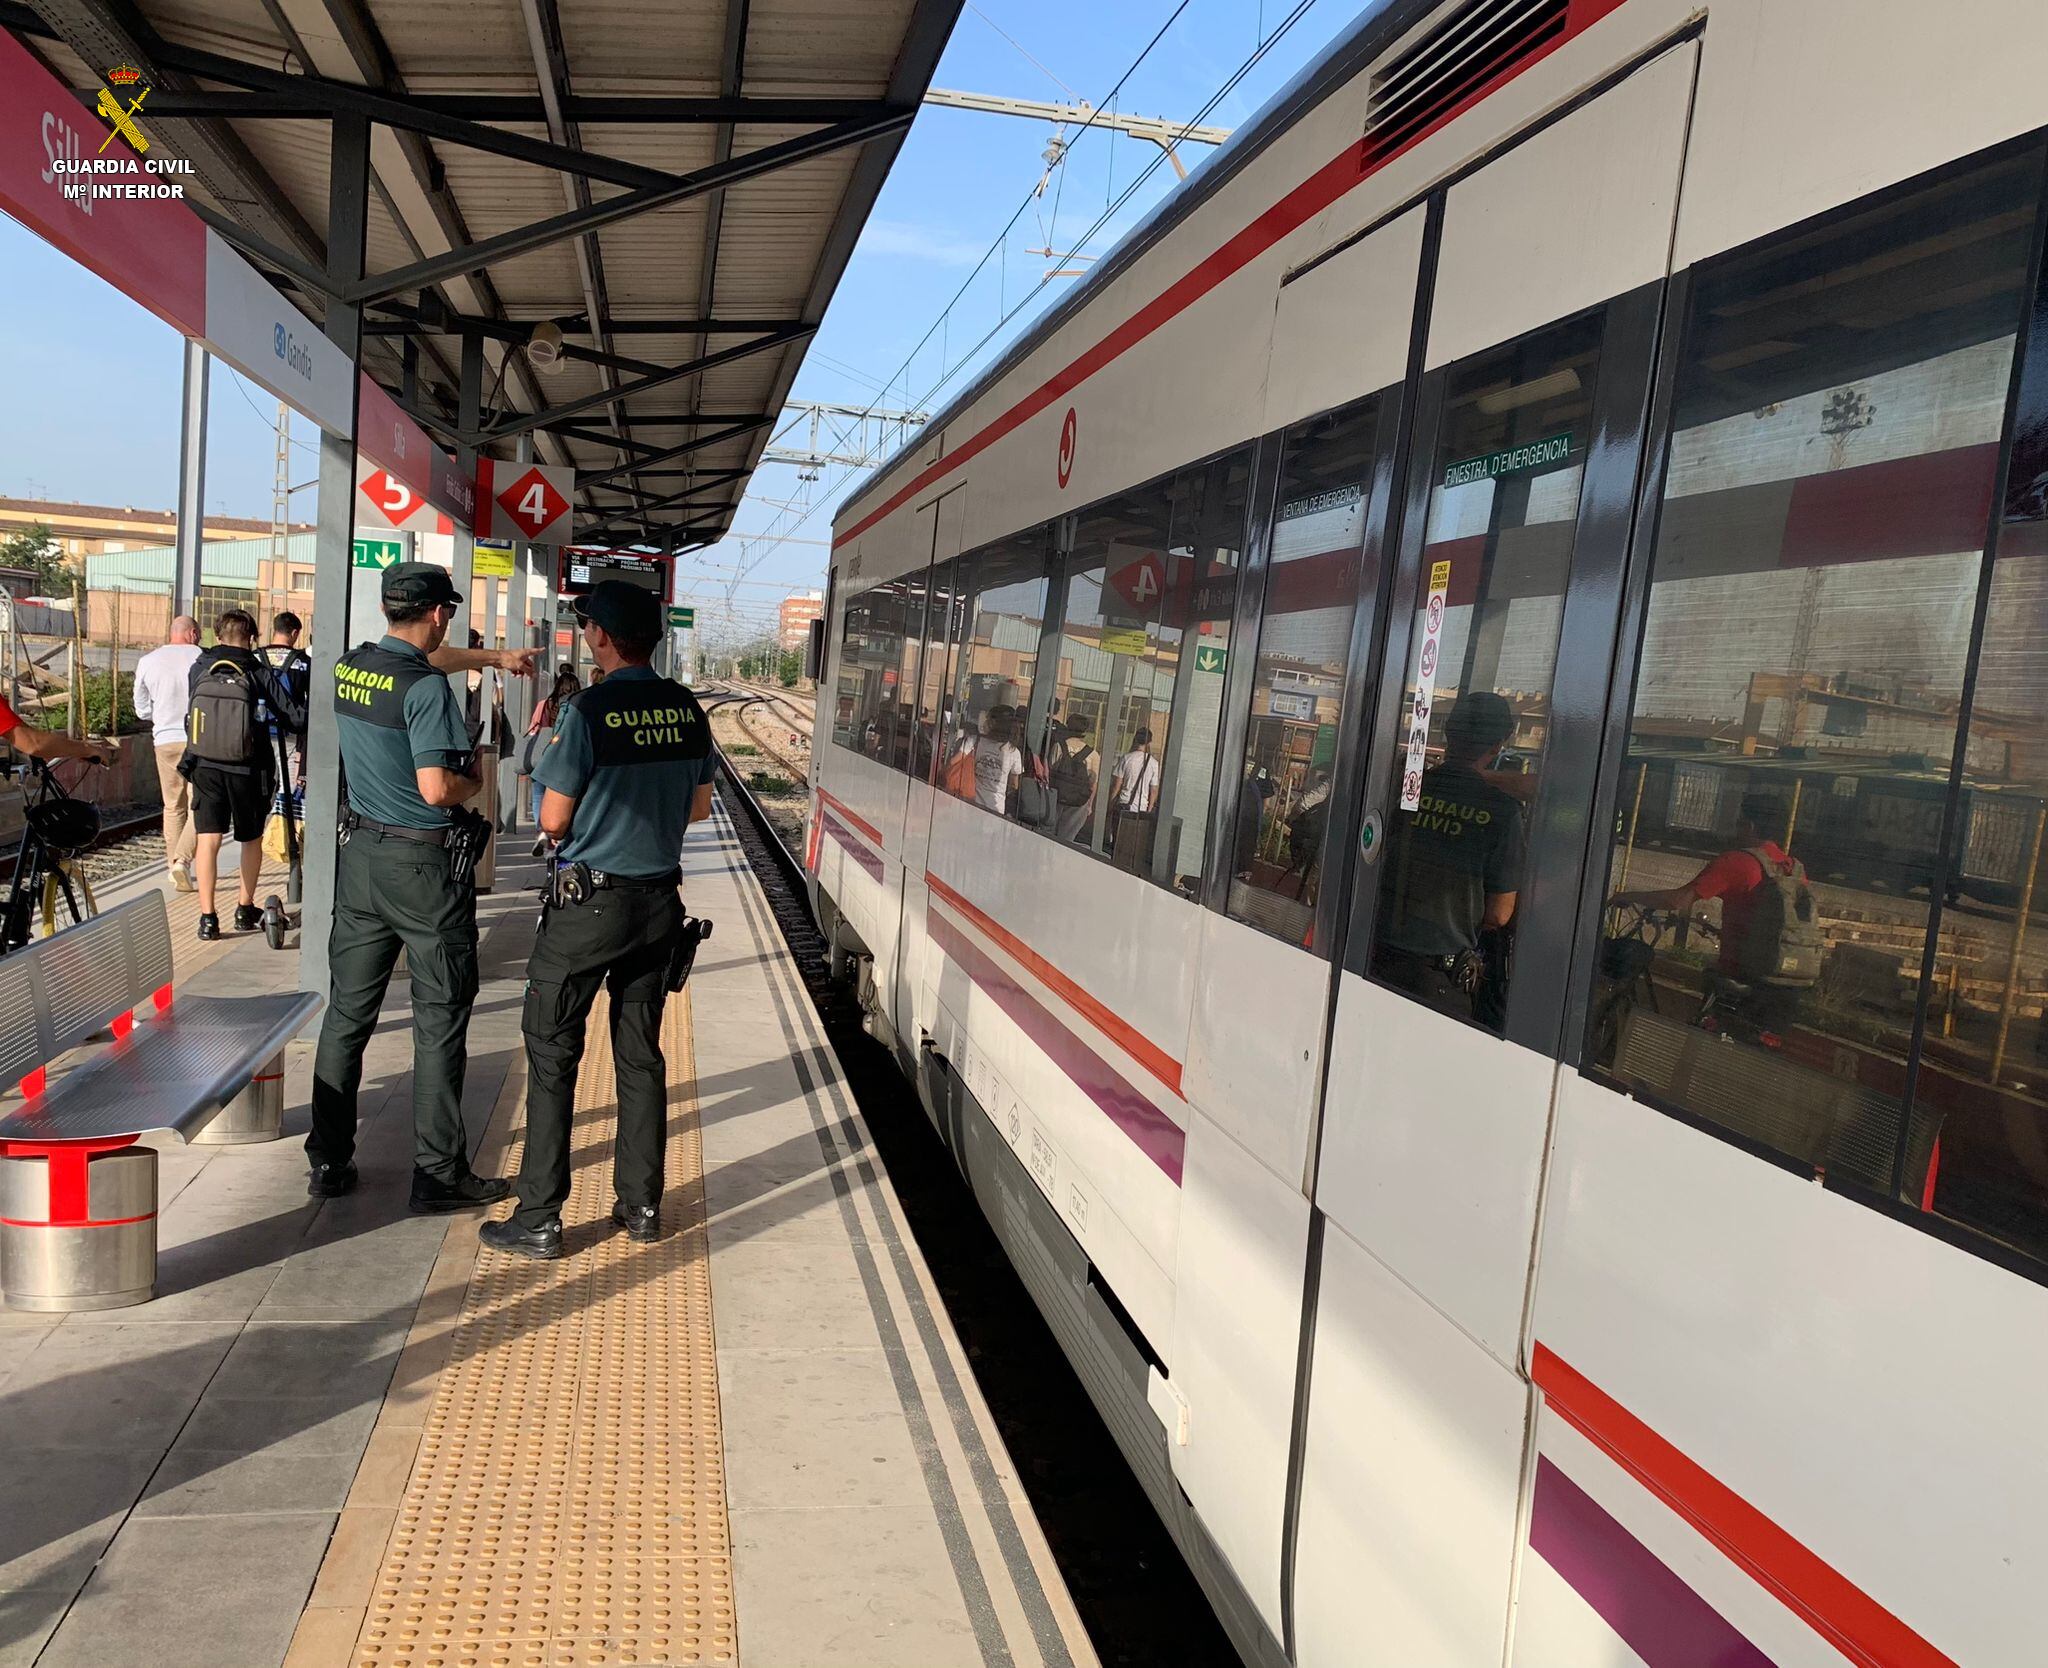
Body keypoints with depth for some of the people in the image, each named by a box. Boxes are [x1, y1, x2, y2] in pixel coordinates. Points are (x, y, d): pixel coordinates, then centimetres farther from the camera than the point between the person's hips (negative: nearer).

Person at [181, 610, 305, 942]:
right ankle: (245, 910, 25)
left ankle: (207, 917, -4)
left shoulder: (199, 669, -1)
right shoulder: (259, 673, -9)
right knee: (251, 839, 17)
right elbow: (296, 718, -12)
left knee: (207, 839, 2)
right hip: (247, 770, -1)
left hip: (205, 768, 1)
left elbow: (191, 711, 12)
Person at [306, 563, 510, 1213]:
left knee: (347, 1012, 13)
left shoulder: (349, 668, 5)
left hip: (359, 852, 7)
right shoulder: (426, 687, -18)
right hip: (423, 865, -7)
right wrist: (474, 782, -3)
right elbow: (437, 789, -24)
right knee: (439, 1023, 2)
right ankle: (438, 1172, 8)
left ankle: (329, 1160, 21)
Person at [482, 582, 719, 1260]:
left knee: (552, 1055, 5)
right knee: (640, 1054, 14)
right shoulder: (687, 709, 1)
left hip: (591, 902, -5)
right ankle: (641, 1205, 22)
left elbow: (553, 821, -11)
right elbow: (698, 807, 10)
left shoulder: (589, 711, -16)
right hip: (660, 900, 6)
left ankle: (538, 1219, 8)